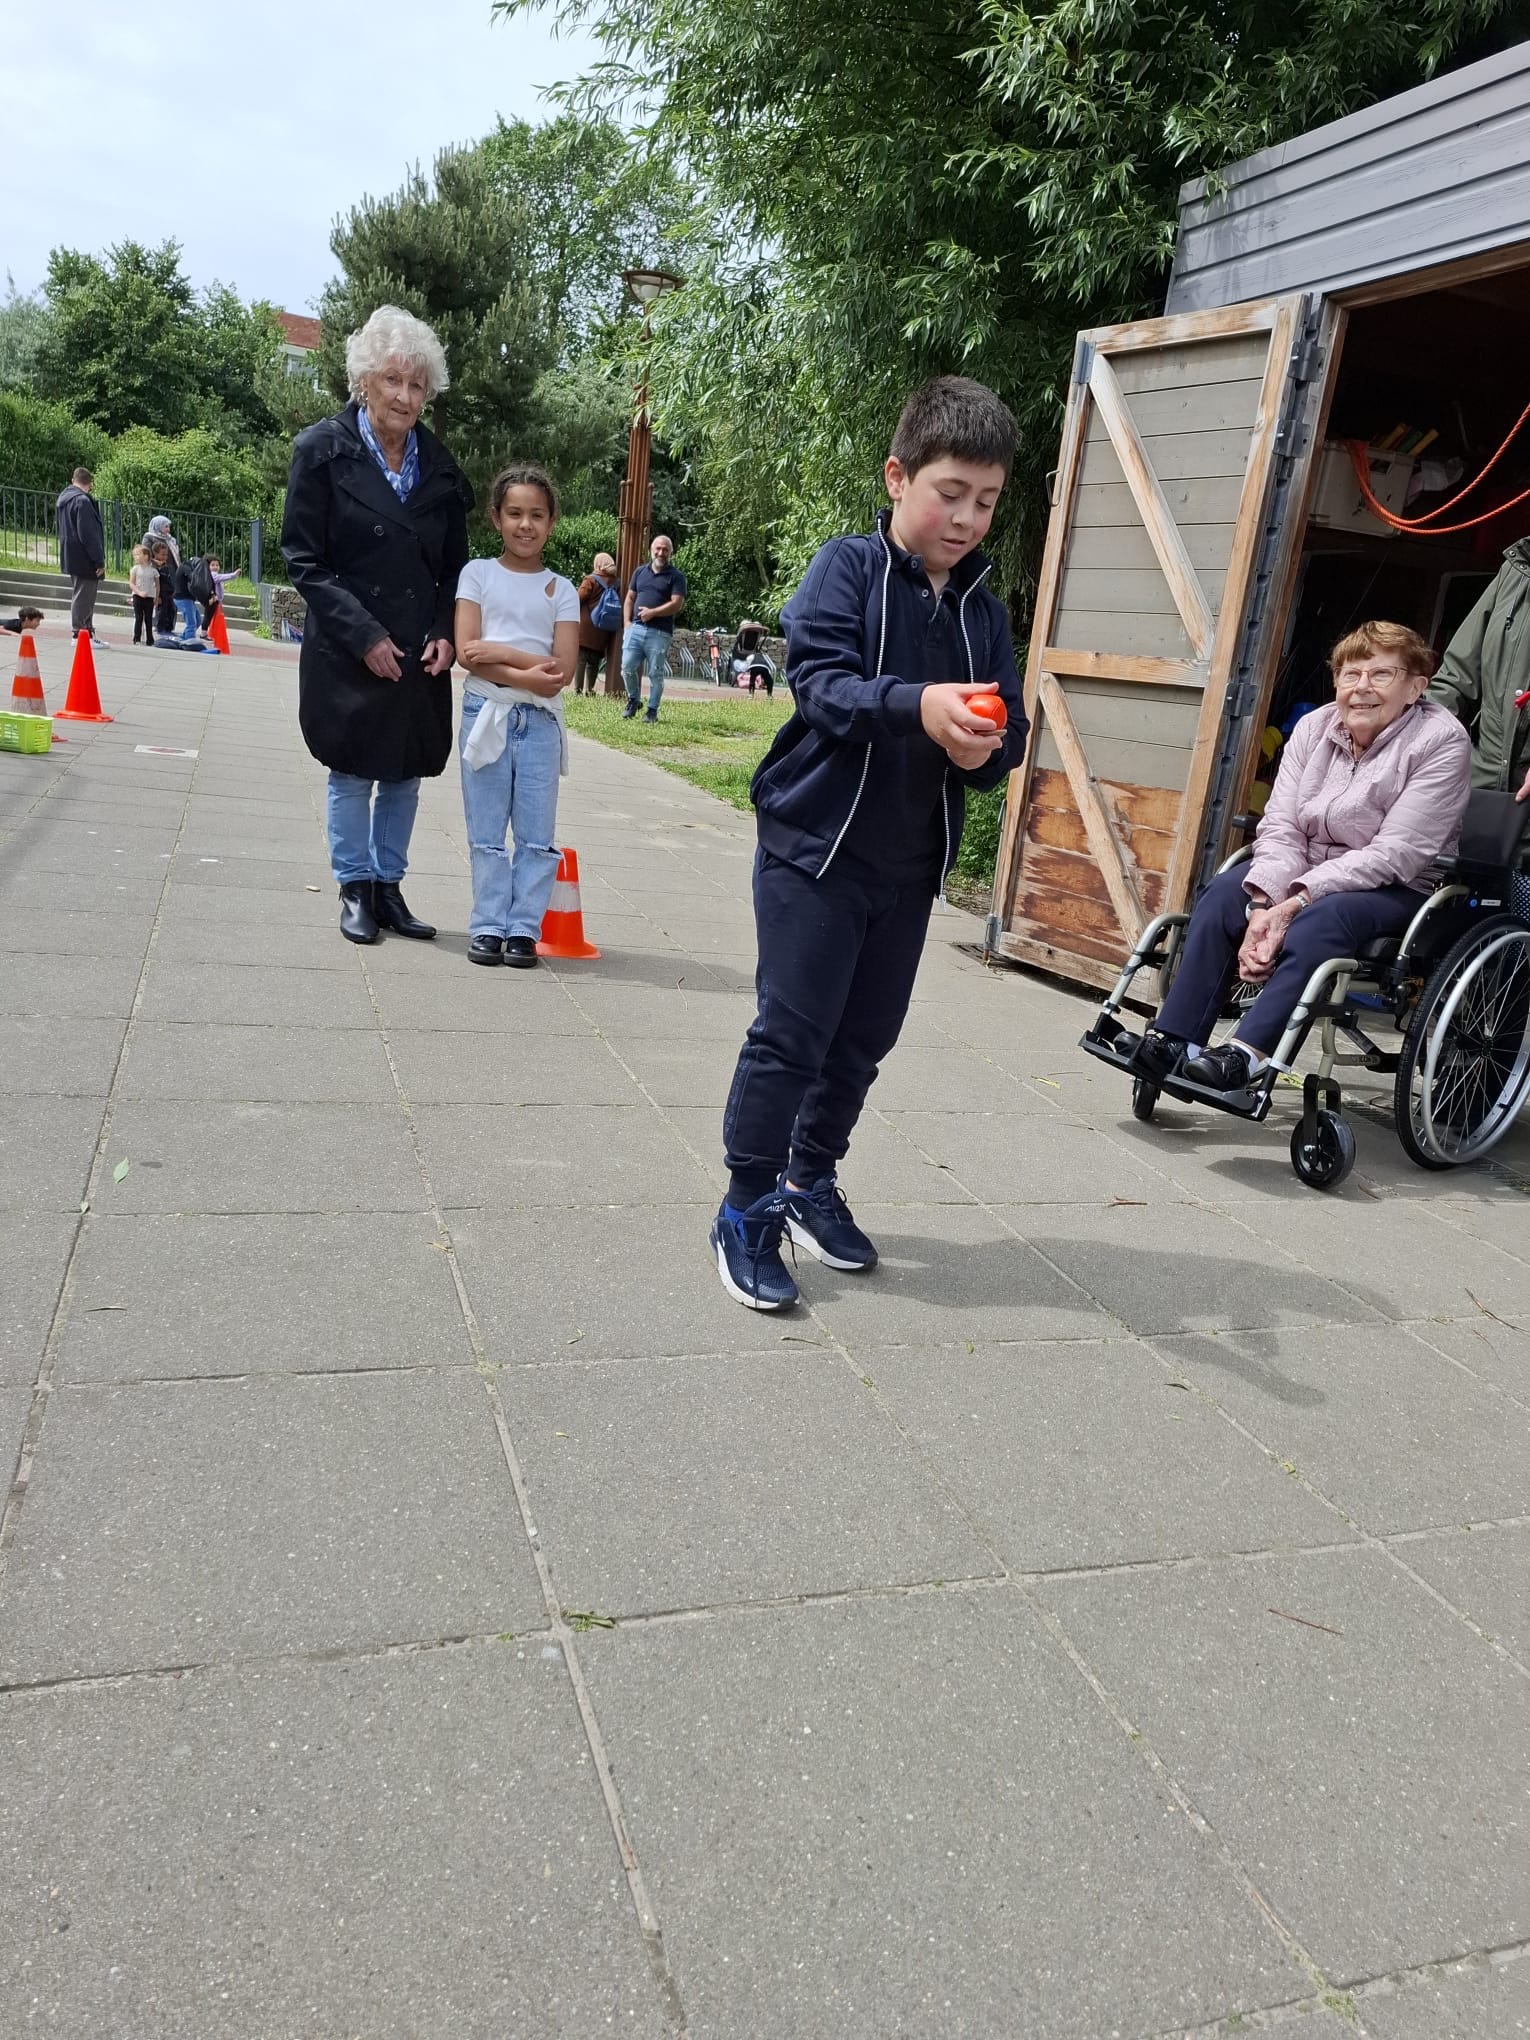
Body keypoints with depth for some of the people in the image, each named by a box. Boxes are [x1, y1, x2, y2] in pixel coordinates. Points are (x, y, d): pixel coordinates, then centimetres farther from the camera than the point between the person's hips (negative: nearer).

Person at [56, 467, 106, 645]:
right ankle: (80, 633, -1)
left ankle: (87, 632, 23)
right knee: (83, 596, -4)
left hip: (69, 556, 10)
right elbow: (89, 534, -21)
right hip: (84, 559, -10)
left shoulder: (63, 498, 13)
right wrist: (99, 560, -18)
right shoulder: (82, 501, -17)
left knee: (82, 596, 16)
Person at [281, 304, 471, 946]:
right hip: (347, 653, -4)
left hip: (421, 652, 4)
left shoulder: (438, 464, 6)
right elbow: (303, 559, -8)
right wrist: (364, 636, -15)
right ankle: (355, 889, 18)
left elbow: (454, 564, 12)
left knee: (405, 774, 9)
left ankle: (389, 887, 22)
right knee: (352, 774, 5)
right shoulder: (323, 450, -5)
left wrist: (445, 634, -4)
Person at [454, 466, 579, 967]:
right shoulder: (477, 573, 4)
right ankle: (488, 926, 11)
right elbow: (467, 651, -8)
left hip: (539, 720, 1)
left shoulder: (560, 589, 6)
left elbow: (562, 669, -5)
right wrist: (525, 674, -18)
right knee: (486, 833, 4)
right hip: (485, 713, -1)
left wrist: (502, 652, -14)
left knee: (537, 835, 2)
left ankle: (523, 928, 10)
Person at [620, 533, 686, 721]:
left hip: (660, 633, -4)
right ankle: (633, 700, 21)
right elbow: (630, 598, 18)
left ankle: (652, 709, 12)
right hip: (635, 628, 4)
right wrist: (626, 622, 4)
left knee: (656, 674, 0)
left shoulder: (676, 576, 2)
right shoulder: (640, 572, 16)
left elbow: (677, 604, -8)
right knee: (627, 667, -1)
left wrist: (653, 612, -15)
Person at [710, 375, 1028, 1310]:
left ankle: (811, 1180, 33)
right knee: (791, 1032, -4)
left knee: (865, 1038, 13)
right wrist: (917, 705, -38)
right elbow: (821, 681, -21)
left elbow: (1009, 733, 5)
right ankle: (748, 1208, 11)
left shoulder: (984, 608, 7)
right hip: (815, 844, -5)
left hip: (911, 861, 6)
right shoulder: (847, 568, -7)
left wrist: (985, 748, -19)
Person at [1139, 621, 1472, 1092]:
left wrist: (1295, 901, -27)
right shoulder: (1315, 727, 1)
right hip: (1310, 872, 5)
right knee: (1222, 894, -19)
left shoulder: (1441, 742, -13)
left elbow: (1395, 854, -20)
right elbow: (1280, 828, -6)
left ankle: (1246, 1054, -40)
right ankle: (1171, 1040, -22)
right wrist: (1263, 904, -25)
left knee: (1318, 920, -34)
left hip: (1398, 890, -5)